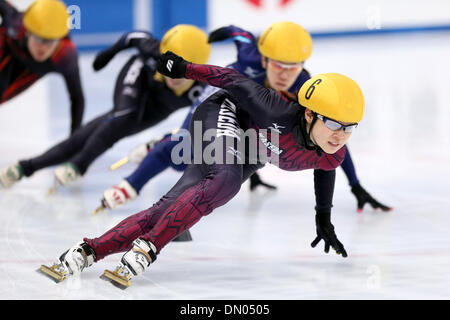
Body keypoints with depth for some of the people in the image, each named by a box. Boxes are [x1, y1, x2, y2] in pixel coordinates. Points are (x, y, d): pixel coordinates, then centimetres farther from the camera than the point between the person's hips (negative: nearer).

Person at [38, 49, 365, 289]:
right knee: (226, 180, -39)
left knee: (173, 207, -9)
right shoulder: (282, 113, -37)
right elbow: (238, 82, -23)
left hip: (249, 155, 7)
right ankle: (145, 249, -41)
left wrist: (325, 221, 18)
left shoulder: (333, 156, -18)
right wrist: (185, 68, -16)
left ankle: (91, 251, -13)